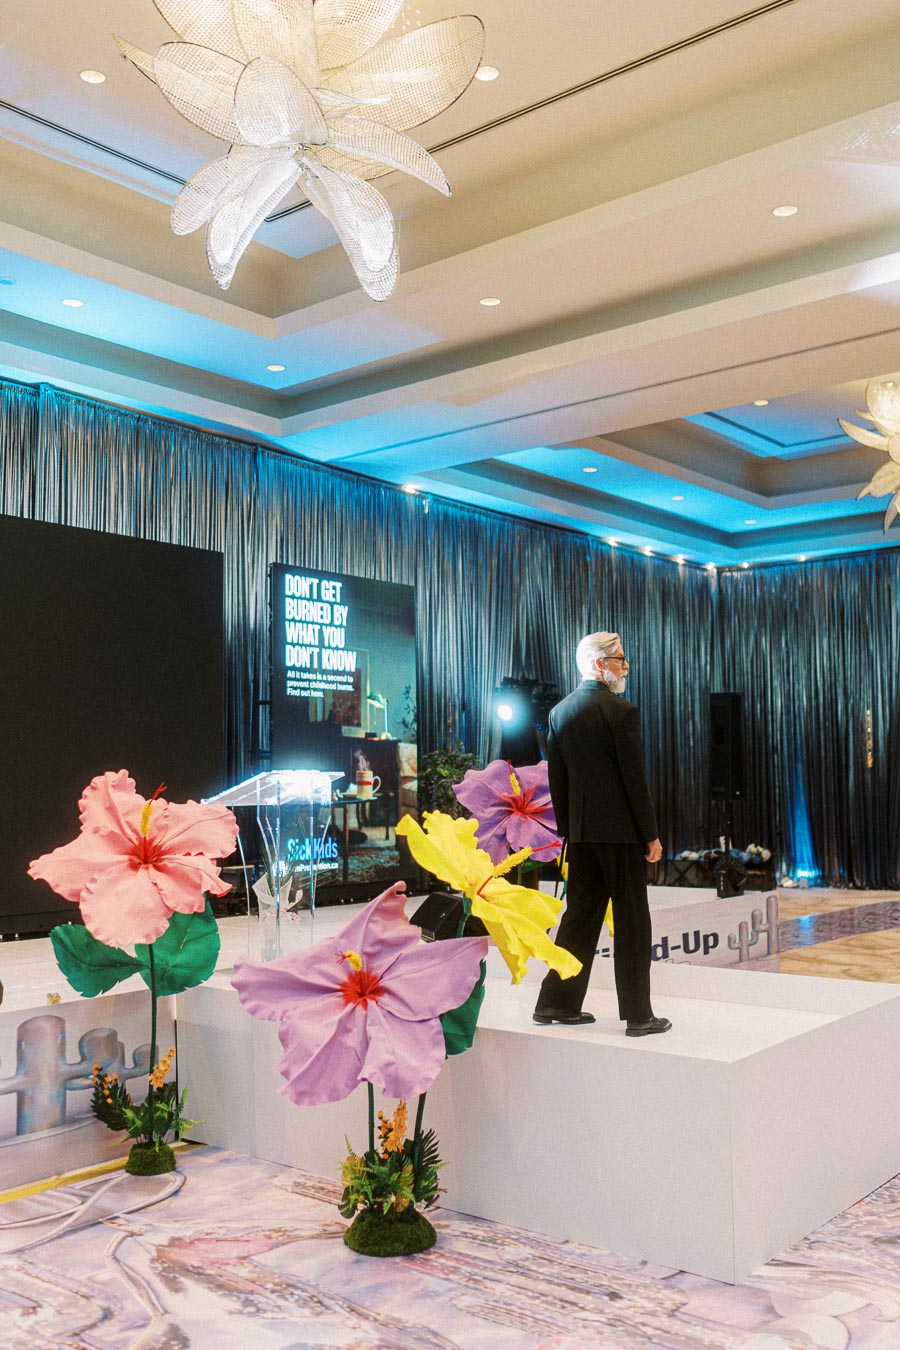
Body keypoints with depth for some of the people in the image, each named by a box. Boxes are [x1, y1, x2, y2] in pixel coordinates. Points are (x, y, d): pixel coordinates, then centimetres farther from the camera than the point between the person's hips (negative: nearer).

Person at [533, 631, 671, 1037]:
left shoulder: (559, 713, 8)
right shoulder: (620, 711, -12)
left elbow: (556, 779, 10)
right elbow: (635, 778, -13)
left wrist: (567, 830, 16)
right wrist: (651, 835, -6)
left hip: (581, 831, 6)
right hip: (620, 829, -6)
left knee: (580, 915, 14)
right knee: (631, 920, 2)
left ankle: (556, 1003, 18)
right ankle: (638, 1015, 8)